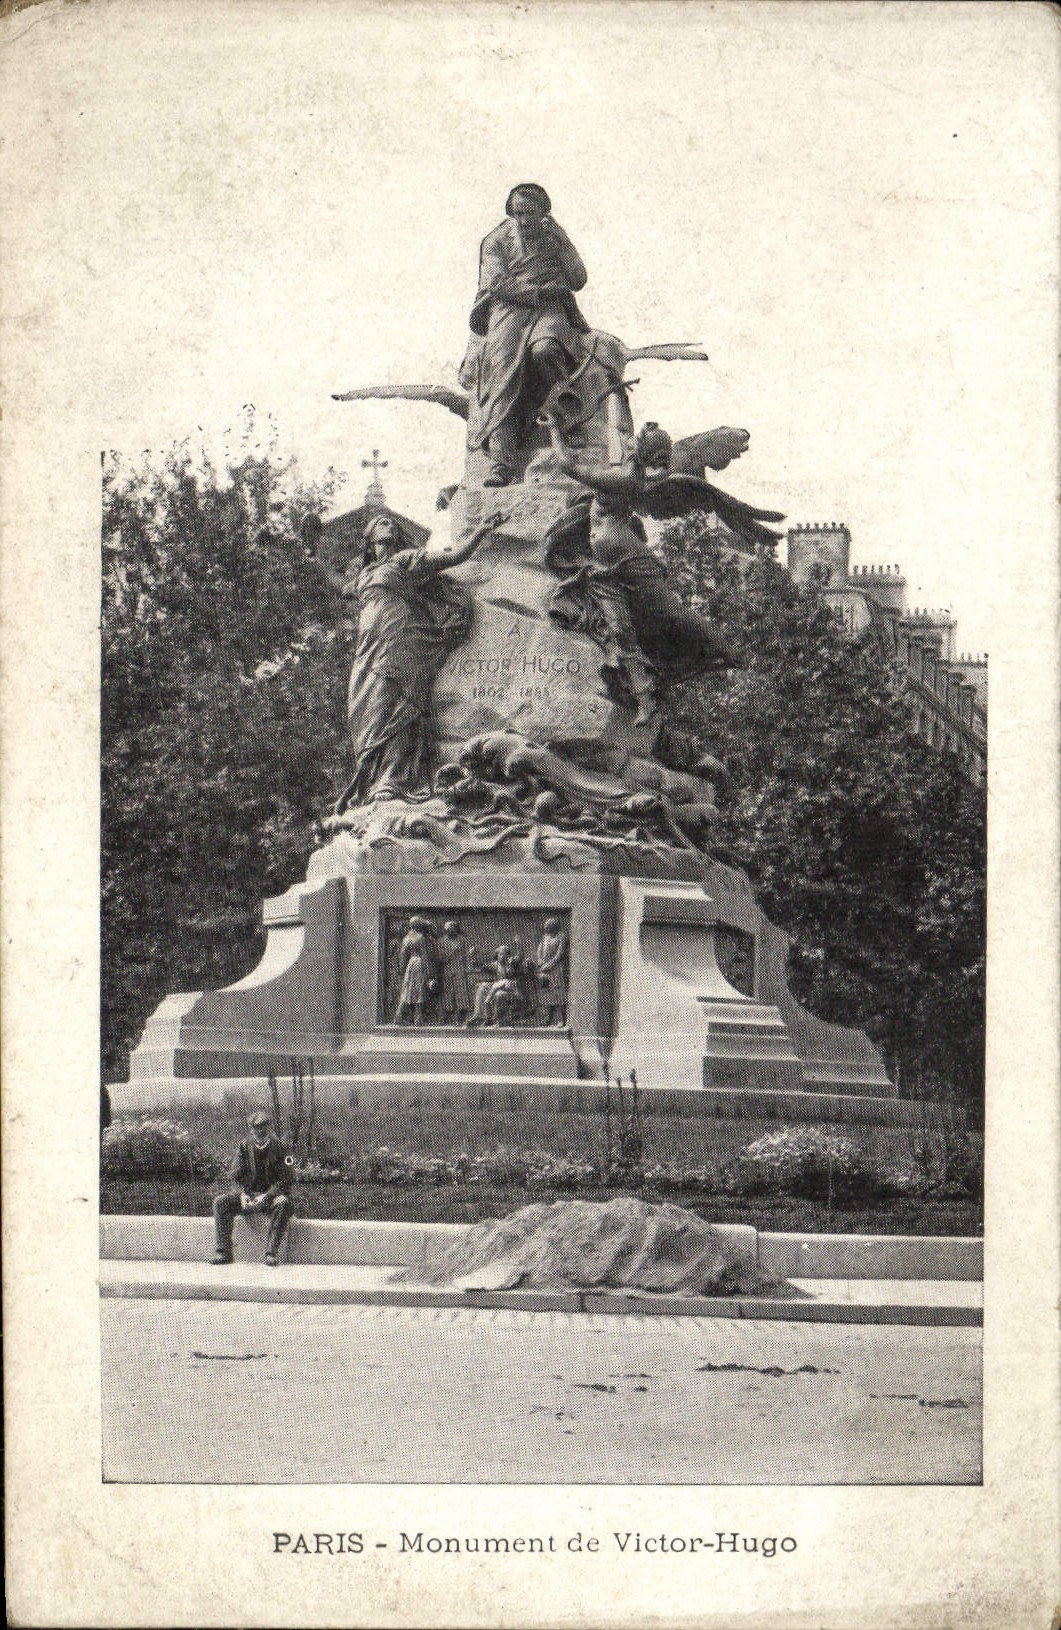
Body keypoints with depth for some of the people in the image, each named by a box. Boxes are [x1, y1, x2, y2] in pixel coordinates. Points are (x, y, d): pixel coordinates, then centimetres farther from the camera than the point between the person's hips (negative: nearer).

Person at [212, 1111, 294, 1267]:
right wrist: (243, 1195, -15)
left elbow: (285, 1180, -11)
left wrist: (266, 1196, -25)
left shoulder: (279, 1148, -5)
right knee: (221, 1202, -20)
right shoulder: (244, 1147, 5)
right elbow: (235, 1175, 5)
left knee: (283, 1203, -37)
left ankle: (271, 1252, -37)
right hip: (247, 1191, 3)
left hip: (272, 1194, -3)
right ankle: (223, 1252, -21)